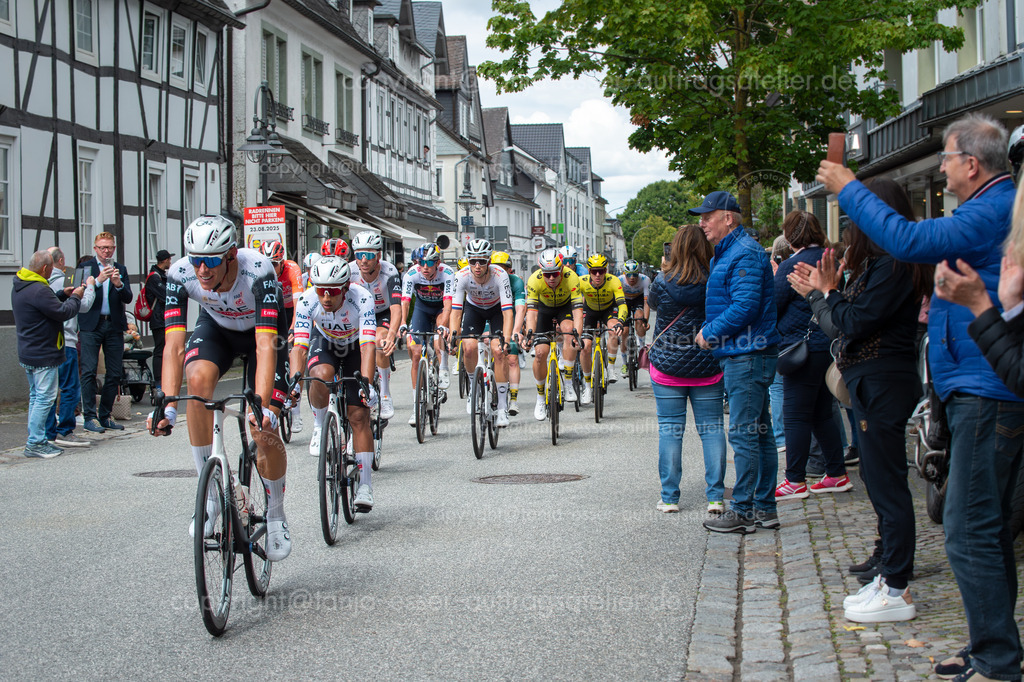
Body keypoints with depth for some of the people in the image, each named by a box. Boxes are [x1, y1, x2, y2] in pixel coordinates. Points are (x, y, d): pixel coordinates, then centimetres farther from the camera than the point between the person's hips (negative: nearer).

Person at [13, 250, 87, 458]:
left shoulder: (20, 287, 9)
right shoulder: (38, 290, -23)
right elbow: (63, 313, -20)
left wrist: (63, 295, 10)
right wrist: (75, 297, -3)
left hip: (27, 354, 11)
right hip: (43, 355, -10)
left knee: (36, 397, 16)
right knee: (45, 398, -5)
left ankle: (36, 440, 21)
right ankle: (35, 443, -3)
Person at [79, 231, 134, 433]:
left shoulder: (121, 269, 13)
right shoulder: (86, 267, 5)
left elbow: (128, 299, 2)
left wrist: (119, 285, -18)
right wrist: (98, 280, -22)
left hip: (114, 325, 3)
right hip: (91, 325, -3)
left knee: (114, 374, 4)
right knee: (89, 371, -8)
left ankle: (105, 416, 13)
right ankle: (90, 417, -4)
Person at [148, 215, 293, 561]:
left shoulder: (258, 272, -38)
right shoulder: (181, 274, -30)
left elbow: (265, 344, -44)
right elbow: (174, 344, -33)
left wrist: (262, 406, -54)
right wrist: (168, 406, -45)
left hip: (262, 330, -2)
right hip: (216, 328, 3)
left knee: (264, 432, -14)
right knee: (199, 377, -32)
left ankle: (276, 516, 13)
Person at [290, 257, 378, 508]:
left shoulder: (361, 299, -35)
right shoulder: (308, 301, -31)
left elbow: (368, 346, -42)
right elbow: (299, 347, -34)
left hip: (355, 348, -1)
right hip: (324, 344, 1)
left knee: (359, 415, -9)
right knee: (321, 375, -35)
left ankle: (365, 485, -2)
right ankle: (319, 426, -7)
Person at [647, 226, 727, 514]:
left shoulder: (664, 281, -10)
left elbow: (651, 304, 11)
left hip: (667, 365, -1)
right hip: (707, 368, 1)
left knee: (670, 429, 5)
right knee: (712, 428, 6)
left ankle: (669, 497, 7)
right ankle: (715, 496, 4)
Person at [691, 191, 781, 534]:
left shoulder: (745, 254, -14)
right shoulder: (726, 253, 19)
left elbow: (746, 306, -23)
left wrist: (710, 332, -13)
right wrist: (711, 332, 8)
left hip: (747, 356, -11)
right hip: (743, 354, 11)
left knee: (744, 434, -8)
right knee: (759, 432, 12)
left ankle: (743, 511, -4)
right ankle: (764, 508, 17)